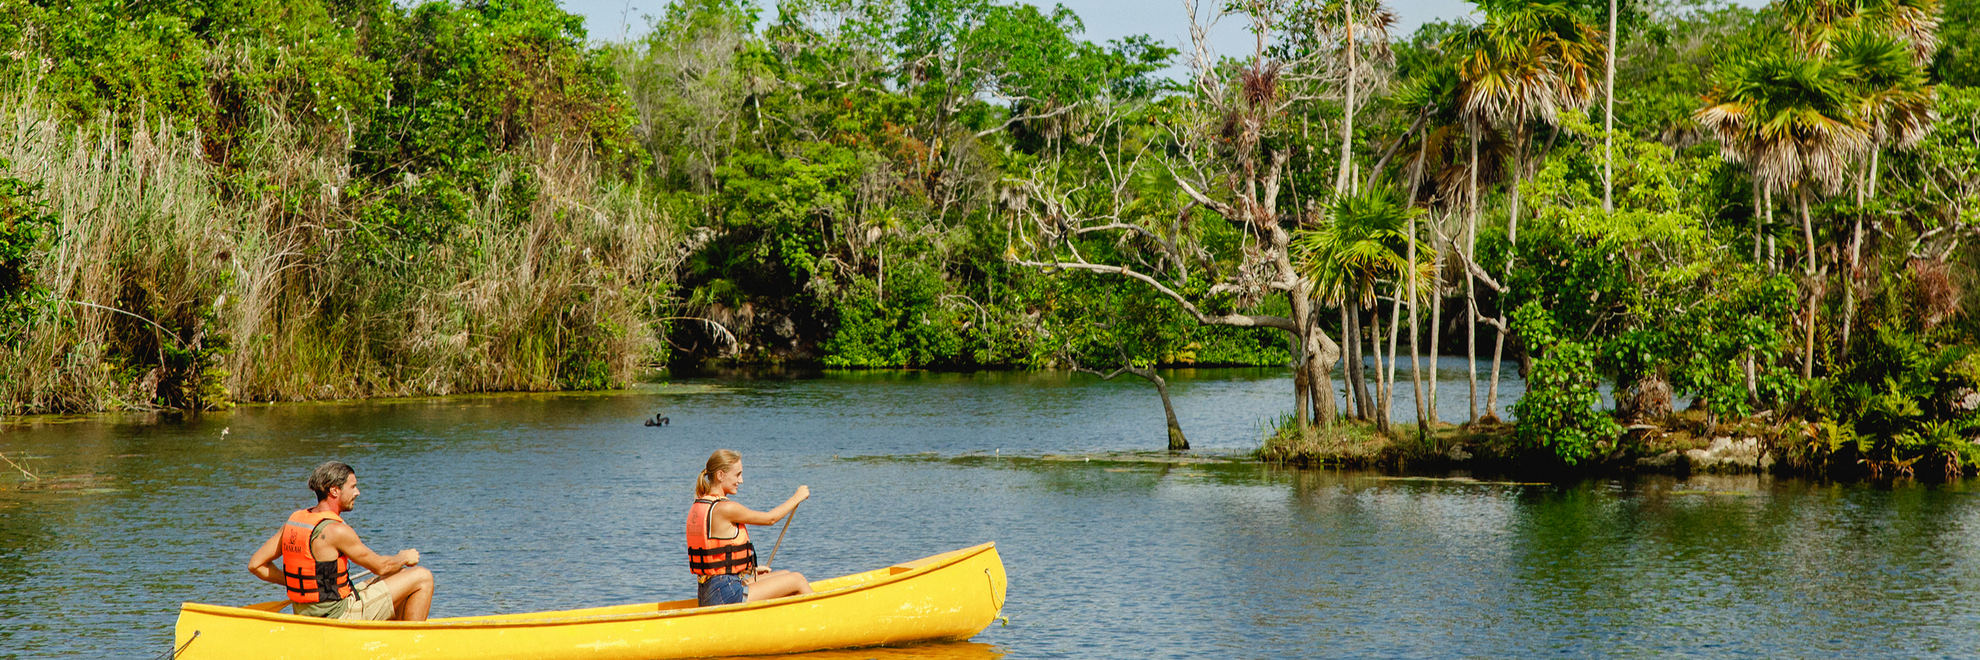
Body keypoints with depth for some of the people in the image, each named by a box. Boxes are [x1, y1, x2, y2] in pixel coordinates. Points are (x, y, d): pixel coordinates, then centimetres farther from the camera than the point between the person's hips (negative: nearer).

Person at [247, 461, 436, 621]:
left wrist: (297, 583, 12)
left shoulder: (294, 520, 3)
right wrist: (404, 558, 11)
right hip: (338, 616, -9)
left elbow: (256, 564, 5)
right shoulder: (336, 531, -21)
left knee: (400, 576, 25)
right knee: (422, 577, -3)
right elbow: (380, 566, -10)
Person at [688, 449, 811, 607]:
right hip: (726, 595, -10)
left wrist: (750, 569, 22)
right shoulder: (724, 509, -18)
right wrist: (797, 498, 11)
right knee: (797, 580, 1)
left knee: (786, 575, 21)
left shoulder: (697, 507, 11)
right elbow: (770, 518, -4)